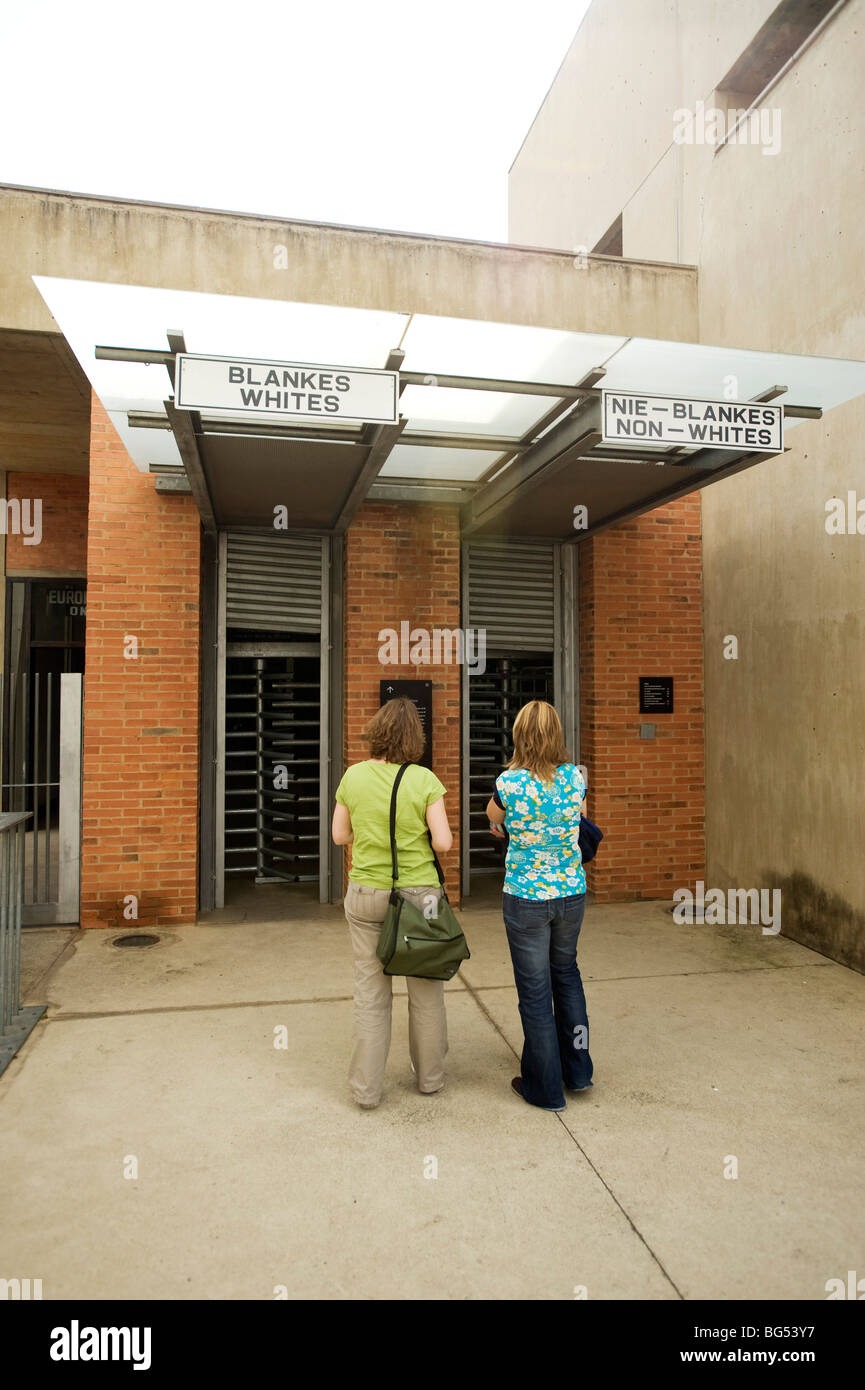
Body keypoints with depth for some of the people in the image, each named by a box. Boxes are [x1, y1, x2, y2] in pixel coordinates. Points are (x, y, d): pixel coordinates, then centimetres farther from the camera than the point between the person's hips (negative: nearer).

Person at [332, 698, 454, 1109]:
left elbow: (340, 835, 3)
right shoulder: (424, 780, -12)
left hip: (366, 894, 2)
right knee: (425, 991, 16)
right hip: (418, 893, -1)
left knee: (370, 993, 12)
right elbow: (443, 842, -12)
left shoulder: (354, 776, -5)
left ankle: (367, 1087, 21)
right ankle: (429, 1076, 32)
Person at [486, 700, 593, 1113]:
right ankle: (577, 1070, 35)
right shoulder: (576, 777, -6)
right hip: (571, 892, 4)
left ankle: (546, 1088, 23)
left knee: (535, 990, 9)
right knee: (566, 973, 24)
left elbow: (493, 816, 7)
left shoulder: (509, 782, -15)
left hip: (525, 897, -4)